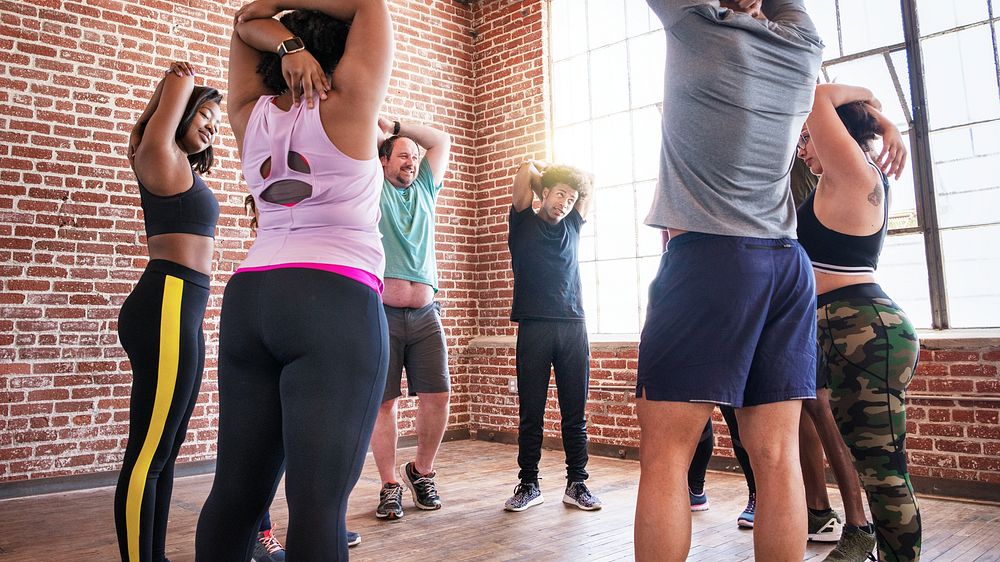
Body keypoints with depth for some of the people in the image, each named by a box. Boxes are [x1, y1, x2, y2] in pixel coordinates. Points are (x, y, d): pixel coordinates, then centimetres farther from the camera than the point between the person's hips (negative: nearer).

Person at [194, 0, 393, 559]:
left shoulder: (251, 116, 13)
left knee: (237, 488, 9)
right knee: (318, 498, -7)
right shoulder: (347, 107, 0)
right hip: (335, 303, -6)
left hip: (248, 298, 6)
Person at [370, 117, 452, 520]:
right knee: (384, 403, -1)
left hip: (425, 314, 4)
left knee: (438, 396, -2)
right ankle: (390, 486, 12)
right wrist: (375, 124, 16)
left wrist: (394, 125, 23)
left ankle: (421, 472, 19)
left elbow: (442, 140, 25)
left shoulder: (425, 190, 22)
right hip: (381, 313, -3)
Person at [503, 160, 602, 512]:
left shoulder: (571, 226, 18)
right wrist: (542, 172, 18)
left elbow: (589, 180, 21)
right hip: (533, 327, -3)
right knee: (530, 413, 2)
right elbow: (526, 170, -1)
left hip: (573, 327, 3)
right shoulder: (524, 222, 8)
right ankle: (529, 484, 13)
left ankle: (577, 484, 14)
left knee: (575, 413, 5)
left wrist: (553, 168, 22)